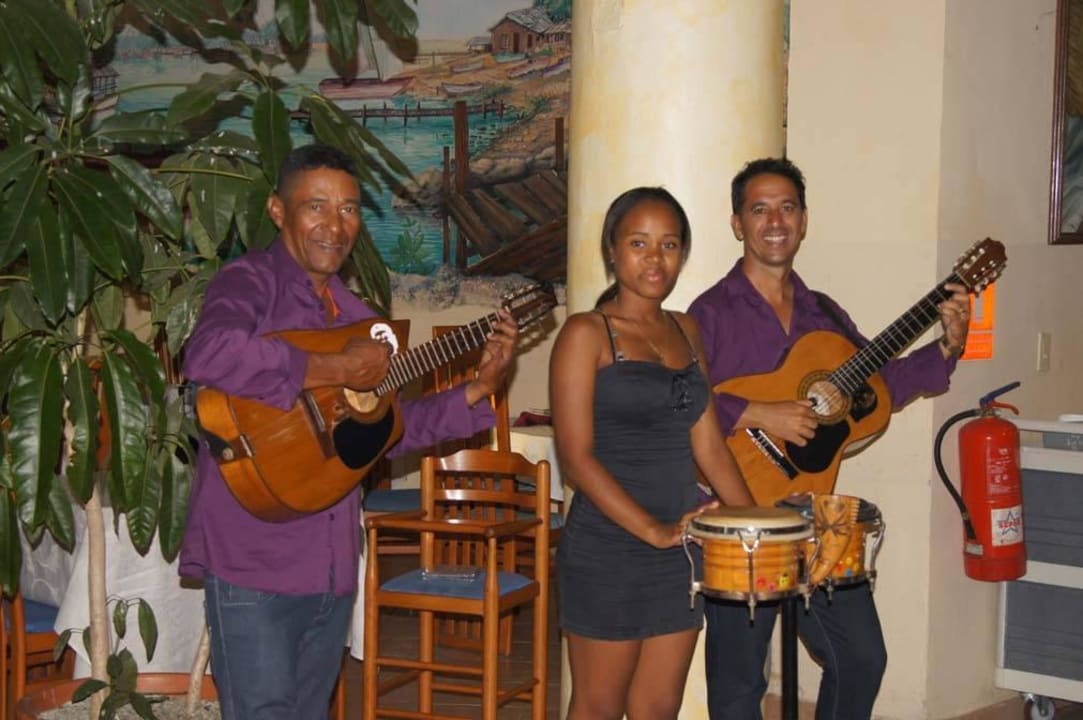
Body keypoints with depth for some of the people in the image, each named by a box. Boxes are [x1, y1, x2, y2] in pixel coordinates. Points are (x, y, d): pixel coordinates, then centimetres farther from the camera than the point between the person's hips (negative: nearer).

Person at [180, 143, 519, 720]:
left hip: (331, 563, 8)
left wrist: (480, 389, 11)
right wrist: (333, 371, -25)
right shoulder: (251, 282, -9)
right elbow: (207, 355, -32)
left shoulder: (354, 314, 14)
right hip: (251, 560, -8)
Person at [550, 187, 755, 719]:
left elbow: (707, 443, 11)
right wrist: (652, 530, -22)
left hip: (680, 549, 6)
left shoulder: (685, 330, 11)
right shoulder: (586, 334, -8)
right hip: (606, 550, -6)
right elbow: (576, 459, -15)